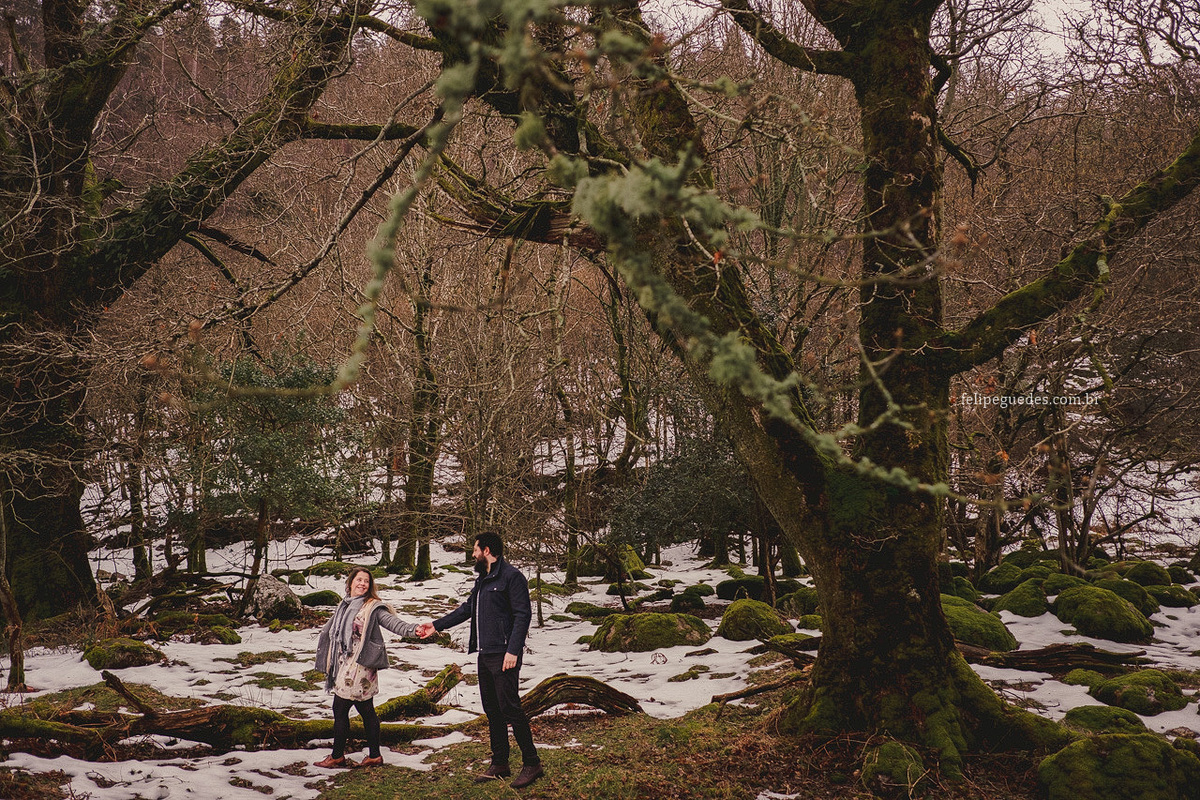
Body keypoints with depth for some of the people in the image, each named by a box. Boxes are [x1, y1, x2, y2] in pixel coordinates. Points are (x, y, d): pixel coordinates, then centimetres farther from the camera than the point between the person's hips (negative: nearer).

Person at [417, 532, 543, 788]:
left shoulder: (511, 576, -9)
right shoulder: (482, 579, 18)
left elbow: (522, 615, -15)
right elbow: (467, 609, 29)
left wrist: (513, 651, -21)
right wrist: (436, 625, 29)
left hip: (503, 655, -9)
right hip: (485, 654, 9)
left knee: (509, 707, -11)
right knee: (492, 709, 11)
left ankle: (532, 764, -5)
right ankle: (500, 764, 18)